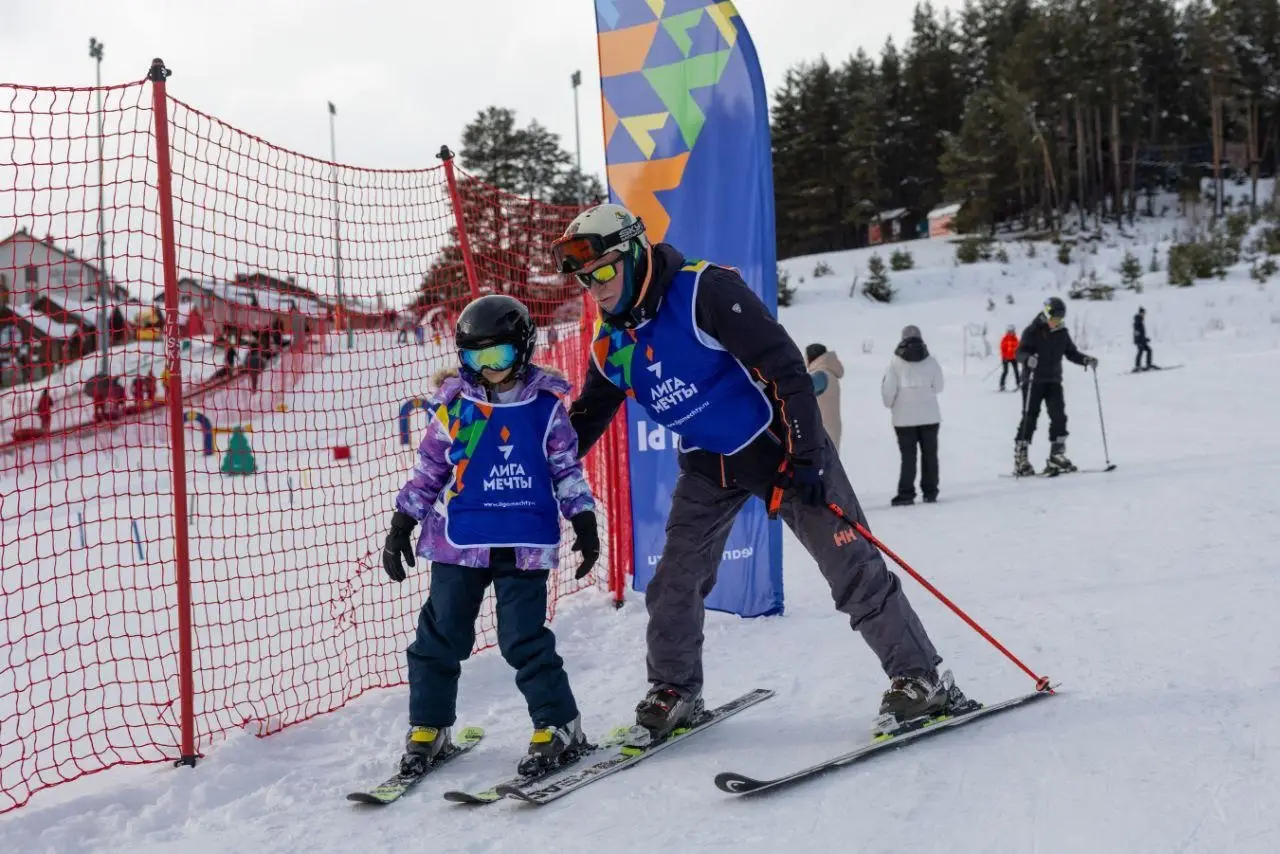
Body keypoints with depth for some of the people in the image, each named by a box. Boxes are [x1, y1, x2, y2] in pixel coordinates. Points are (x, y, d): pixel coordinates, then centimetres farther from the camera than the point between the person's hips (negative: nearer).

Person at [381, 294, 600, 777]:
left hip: (525, 543, -2)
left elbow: (567, 468, 9)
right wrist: (401, 525, 8)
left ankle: (559, 726, 10)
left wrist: (584, 521, 3)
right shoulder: (454, 405, 3)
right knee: (440, 637, 7)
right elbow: (429, 469, 9)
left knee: (524, 639, -4)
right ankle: (428, 728, 22)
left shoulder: (545, 404, 1)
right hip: (460, 541, 2)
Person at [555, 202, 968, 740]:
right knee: (674, 585, 4)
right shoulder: (610, 345, -2)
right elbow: (585, 420, 13)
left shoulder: (704, 291, -24)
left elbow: (784, 367, -24)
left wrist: (805, 456, -24)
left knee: (853, 570, -6)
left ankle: (921, 678, 5)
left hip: (774, 445, -6)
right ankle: (674, 692, 23)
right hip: (707, 466, 6)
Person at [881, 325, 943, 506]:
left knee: (908, 456, 2)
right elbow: (938, 386, 6)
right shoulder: (930, 361, -1)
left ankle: (906, 493, -2)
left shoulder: (895, 362, -7)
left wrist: (889, 403, 12)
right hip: (930, 416, 2)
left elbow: (888, 388, -7)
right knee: (929, 454, 9)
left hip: (904, 417, -1)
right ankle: (930, 492, 11)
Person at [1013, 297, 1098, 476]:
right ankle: (1020, 460, 0)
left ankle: (1056, 457, 5)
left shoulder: (1062, 333, 9)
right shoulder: (1033, 331, -8)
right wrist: (1028, 358, -37)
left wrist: (1086, 360, -4)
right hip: (1033, 381, -5)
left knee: (1059, 416, -3)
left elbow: (1071, 352, 14)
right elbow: (1020, 352, -14)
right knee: (1029, 418, -5)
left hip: (1054, 381, 5)